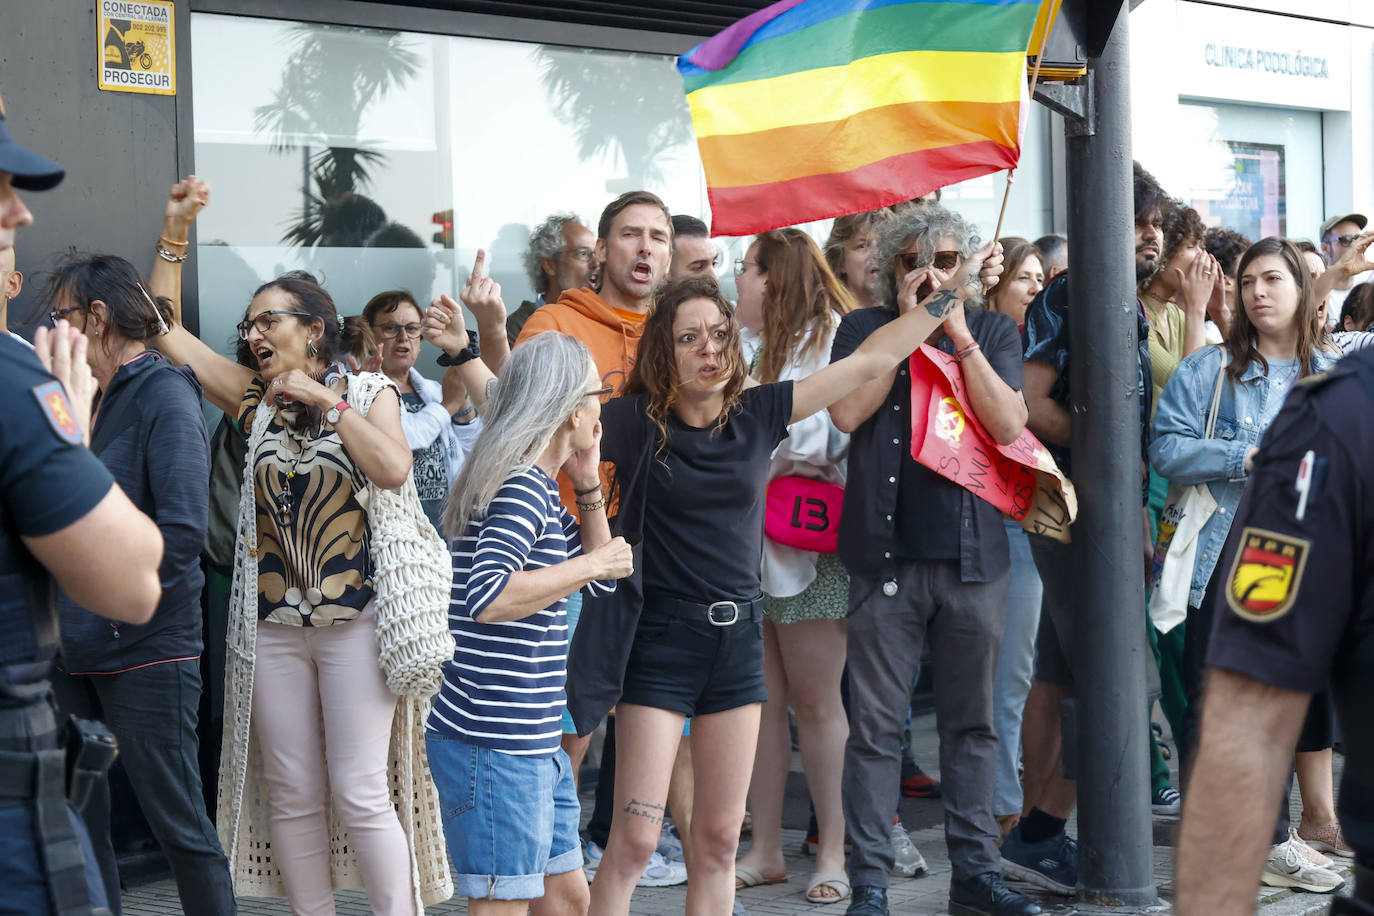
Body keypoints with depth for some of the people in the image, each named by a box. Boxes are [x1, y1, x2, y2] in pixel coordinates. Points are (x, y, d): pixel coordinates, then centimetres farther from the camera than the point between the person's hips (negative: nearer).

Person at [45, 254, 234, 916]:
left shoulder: (165, 393, -9)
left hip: (146, 653, -8)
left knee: (178, 822, -1)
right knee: (79, 826, 11)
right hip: (75, 652, 8)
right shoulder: (92, 401, 15)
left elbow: (182, 527, -19)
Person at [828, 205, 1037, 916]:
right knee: (875, 725, -1)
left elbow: (1009, 424, -4)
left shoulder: (992, 331, 10)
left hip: (973, 552, 2)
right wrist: (907, 327, -7)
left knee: (972, 721, 9)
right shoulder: (863, 328, 7)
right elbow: (846, 413, -10)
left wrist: (959, 336, -8)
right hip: (885, 552, -2)